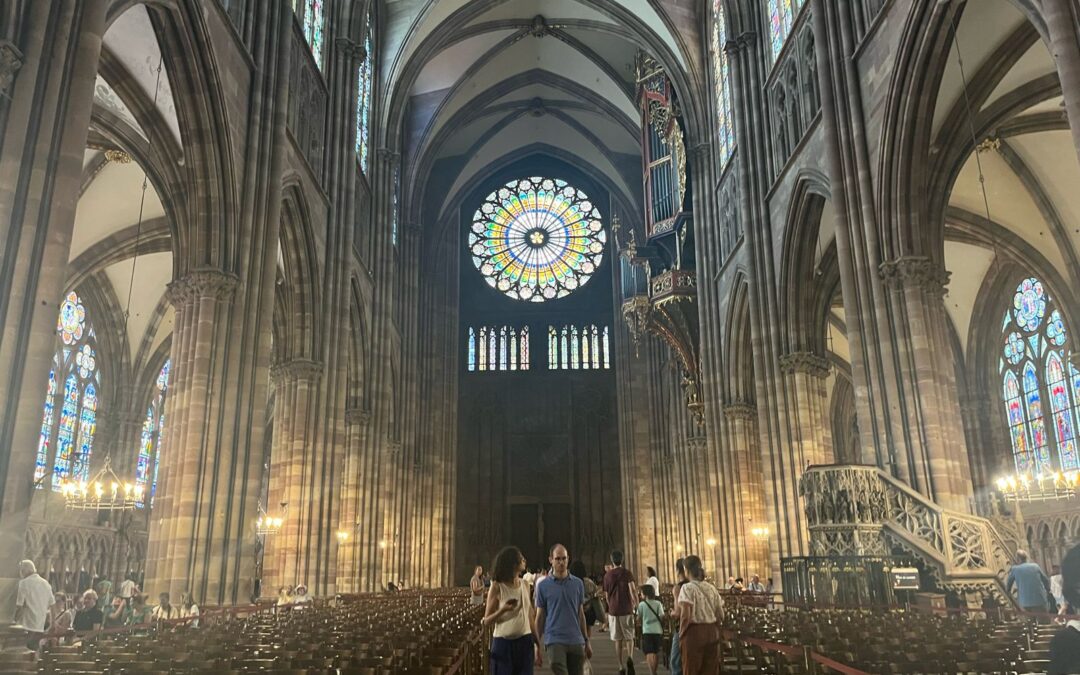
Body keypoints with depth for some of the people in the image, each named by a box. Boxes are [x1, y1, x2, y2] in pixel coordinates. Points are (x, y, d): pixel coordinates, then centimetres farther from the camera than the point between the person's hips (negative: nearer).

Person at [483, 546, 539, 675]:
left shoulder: (525, 585, 6)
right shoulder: (497, 587, -8)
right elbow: (486, 621, -5)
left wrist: (537, 645, 14)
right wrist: (503, 610, -23)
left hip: (525, 642, 4)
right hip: (503, 643, -4)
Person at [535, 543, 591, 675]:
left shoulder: (578, 583, 7)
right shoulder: (543, 586, 1)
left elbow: (580, 614, 13)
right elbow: (540, 617, 4)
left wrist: (587, 641, 11)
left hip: (576, 641, 3)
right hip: (554, 641, -3)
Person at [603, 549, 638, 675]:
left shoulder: (607, 575, 4)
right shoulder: (627, 573, -3)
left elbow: (607, 595, 11)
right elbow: (632, 590, -13)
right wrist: (636, 603, 0)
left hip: (613, 611, 1)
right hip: (626, 610, -1)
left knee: (618, 641, 9)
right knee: (629, 637, 10)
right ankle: (630, 657, -16)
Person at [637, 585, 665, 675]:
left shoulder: (641, 604, -5)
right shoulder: (658, 603, -1)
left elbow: (638, 617, 0)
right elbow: (662, 616, -5)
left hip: (647, 631, -3)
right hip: (657, 630, 3)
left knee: (649, 653, -5)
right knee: (656, 652, 17)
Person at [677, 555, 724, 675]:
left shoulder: (687, 587, -9)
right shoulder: (711, 588, 8)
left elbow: (685, 615, -17)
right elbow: (720, 615, 9)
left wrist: (681, 634, -5)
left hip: (694, 633, -5)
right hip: (712, 632, 6)